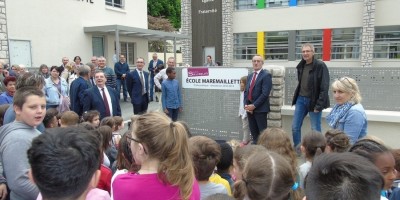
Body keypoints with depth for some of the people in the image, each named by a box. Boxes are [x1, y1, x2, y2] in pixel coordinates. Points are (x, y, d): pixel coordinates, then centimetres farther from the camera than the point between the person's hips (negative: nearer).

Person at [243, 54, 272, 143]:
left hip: (260, 108, -7)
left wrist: (254, 105, -16)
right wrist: (246, 105, -1)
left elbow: (265, 93, -15)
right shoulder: (250, 76, 17)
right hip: (249, 108, 7)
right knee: (253, 132, 12)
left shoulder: (266, 75, -7)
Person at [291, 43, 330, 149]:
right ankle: (296, 149, 20)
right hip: (301, 99, 6)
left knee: (315, 129, 2)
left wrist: (319, 105, -20)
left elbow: (324, 87, -15)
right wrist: (297, 97, 12)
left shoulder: (320, 66, -11)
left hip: (313, 101, -6)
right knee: (295, 127, 7)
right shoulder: (301, 66, 9)